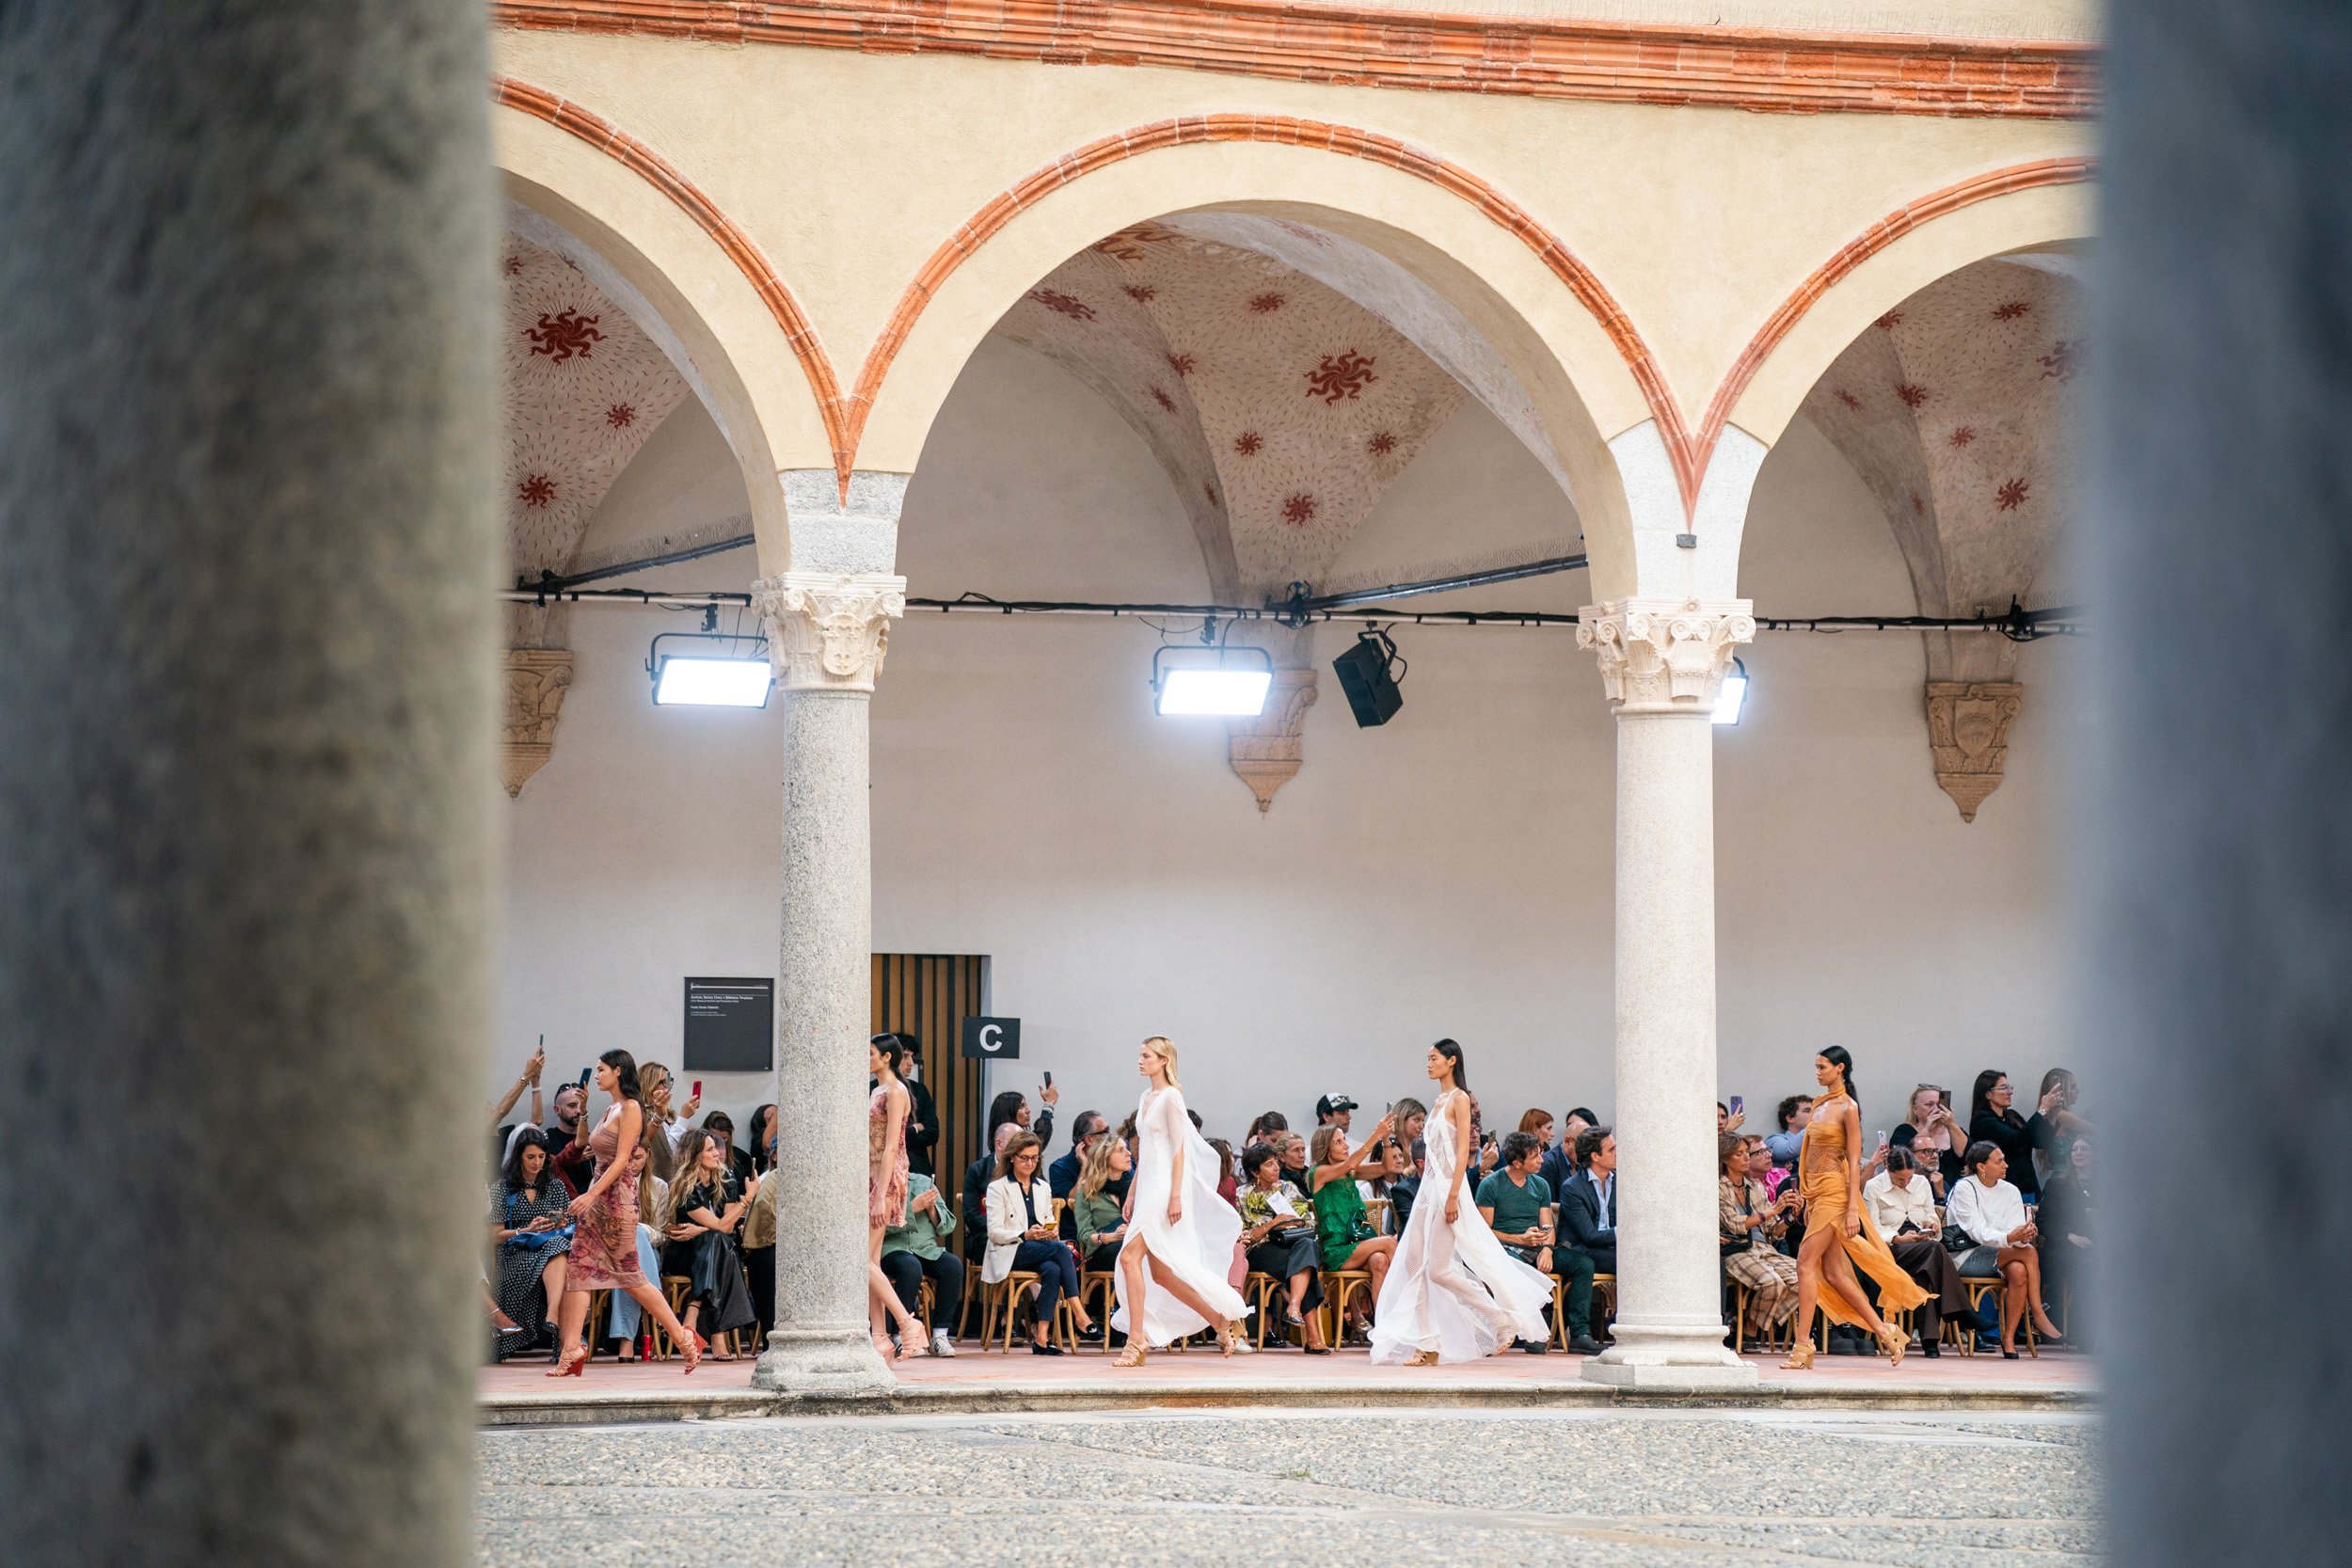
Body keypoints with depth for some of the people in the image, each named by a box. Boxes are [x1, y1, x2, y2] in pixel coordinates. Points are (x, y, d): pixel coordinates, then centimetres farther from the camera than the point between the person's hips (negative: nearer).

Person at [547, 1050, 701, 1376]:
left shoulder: (630, 1109, -10)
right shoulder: (611, 1111, 17)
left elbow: (622, 1160, -17)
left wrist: (591, 1195, -23)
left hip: (617, 1200, -9)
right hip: (596, 1199, 9)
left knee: (630, 1276, -1)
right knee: (579, 1271, -2)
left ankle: (684, 1339, 8)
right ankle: (571, 1351, -7)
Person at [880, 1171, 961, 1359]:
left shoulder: (924, 1182, 17)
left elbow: (948, 1225, 15)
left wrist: (932, 1208, -4)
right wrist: (912, 1207, -17)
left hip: (926, 1249, 4)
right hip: (892, 1249, -4)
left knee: (953, 1264, -27)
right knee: (911, 1267, -38)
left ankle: (940, 1335, -23)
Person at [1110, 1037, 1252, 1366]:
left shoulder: (1171, 1096, -9)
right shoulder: (1147, 1098, 17)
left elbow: (1178, 1148, -14)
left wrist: (1175, 1196, -20)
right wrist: (1132, 1194, 19)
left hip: (1165, 1185, -9)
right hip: (1148, 1186, 9)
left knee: (1130, 1257, -16)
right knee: (1160, 1272, 6)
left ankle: (1136, 1340, -14)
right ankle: (1220, 1320, 15)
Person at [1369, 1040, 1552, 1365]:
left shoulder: (1459, 1098, -9)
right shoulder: (1439, 1101, 17)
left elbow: (1463, 1149, -15)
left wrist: (1453, 1196, -22)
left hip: (1447, 1188, -9)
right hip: (1429, 1188, 9)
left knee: (1438, 1270, -10)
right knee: (1414, 1264, 0)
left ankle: (1504, 1319, 2)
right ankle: (1427, 1345, 0)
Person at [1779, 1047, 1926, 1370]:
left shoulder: (1847, 1108, -8)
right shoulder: (1819, 1105, 15)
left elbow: (1854, 1162, -12)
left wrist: (1853, 1208, -17)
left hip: (1835, 1191, -9)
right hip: (1817, 1192, 9)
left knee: (1805, 1262, -13)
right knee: (1833, 1273, 6)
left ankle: (1803, 1343, -11)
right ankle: (1885, 1331, 14)